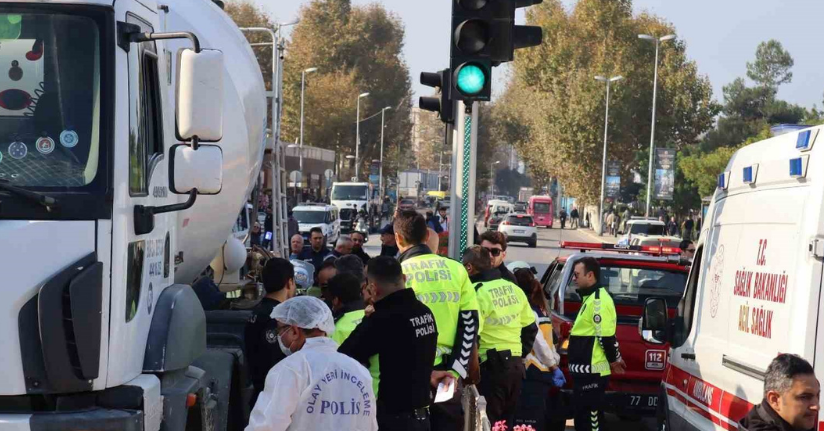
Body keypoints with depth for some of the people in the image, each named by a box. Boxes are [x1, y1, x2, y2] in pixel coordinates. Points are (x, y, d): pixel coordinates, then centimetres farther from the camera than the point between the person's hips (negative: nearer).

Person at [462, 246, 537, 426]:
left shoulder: (477, 292, -13)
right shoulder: (514, 289, 11)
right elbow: (530, 328, 18)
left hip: (491, 366, -8)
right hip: (515, 365, 8)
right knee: (506, 422, 16)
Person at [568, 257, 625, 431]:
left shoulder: (599, 300, -16)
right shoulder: (591, 297, 18)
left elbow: (606, 336, -20)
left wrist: (614, 359, -9)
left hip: (592, 372, -10)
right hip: (586, 370, 10)